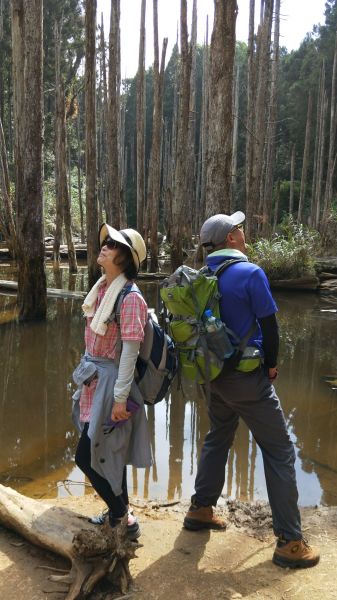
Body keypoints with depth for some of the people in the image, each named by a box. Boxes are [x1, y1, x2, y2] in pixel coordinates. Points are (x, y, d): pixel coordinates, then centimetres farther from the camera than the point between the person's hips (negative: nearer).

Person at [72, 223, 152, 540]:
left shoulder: (129, 298, -21)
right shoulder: (101, 289, 5)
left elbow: (130, 351, -22)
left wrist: (120, 398, -21)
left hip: (111, 380, -8)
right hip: (94, 377, 8)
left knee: (87, 456, -1)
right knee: (108, 452, 19)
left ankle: (121, 518, 17)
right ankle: (120, 513, 37)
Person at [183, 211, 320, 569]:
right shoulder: (250, 273, -16)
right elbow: (269, 325, -12)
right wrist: (271, 364, 3)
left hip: (214, 373, 7)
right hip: (247, 376, -7)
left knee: (218, 438, 24)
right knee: (278, 451, 3)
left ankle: (200, 510, 33)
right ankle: (289, 542, 9)